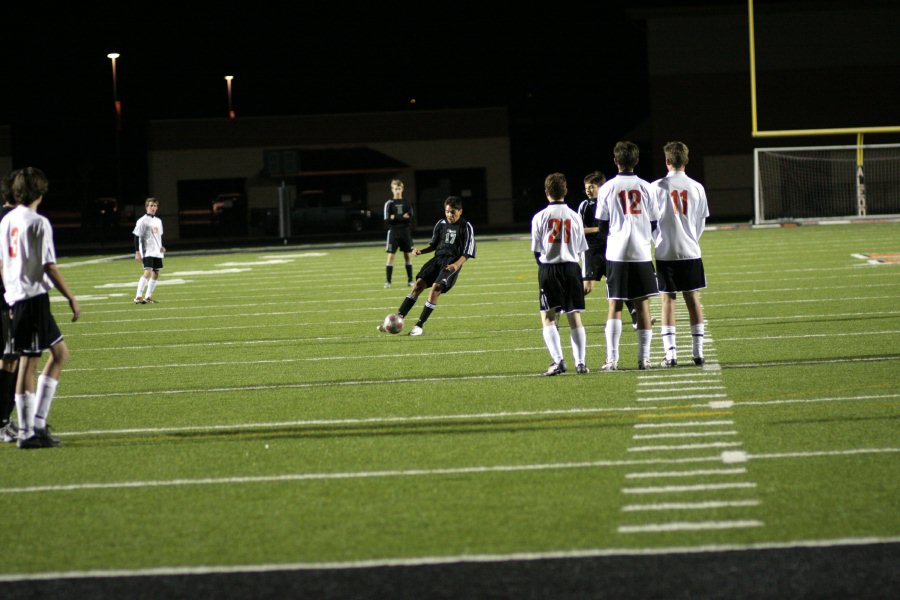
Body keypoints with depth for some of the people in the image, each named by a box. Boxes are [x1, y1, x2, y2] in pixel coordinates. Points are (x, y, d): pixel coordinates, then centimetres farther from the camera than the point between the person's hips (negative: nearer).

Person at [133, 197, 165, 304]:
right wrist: (137, 252, -14)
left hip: (157, 252, 8)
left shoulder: (158, 221, 15)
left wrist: (161, 247, 9)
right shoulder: (142, 221, -7)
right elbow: (136, 237, -8)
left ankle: (148, 297, 14)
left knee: (156, 274, 6)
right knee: (148, 272, -20)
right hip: (147, 252, -8)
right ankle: (138, 296, -21)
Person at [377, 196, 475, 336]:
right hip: (438, 258, 5)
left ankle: (420, 325, -17)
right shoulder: (441, 224, 10)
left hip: (452, 263, -5)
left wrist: (457, 264, -22)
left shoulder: (466, 227, -4)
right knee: (419, 284, -13)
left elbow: (466, 253, -5)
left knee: (436, 288, -24)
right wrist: (421, 251, 3)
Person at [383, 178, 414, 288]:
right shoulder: (389, 204, 0)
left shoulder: (406, 203, 6)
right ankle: (388, 281, -4)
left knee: (407, 255, 5)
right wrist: (402, 218, -13)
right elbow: (387, 220, -7)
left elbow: (410, 218, -3)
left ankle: (410, 280, 12)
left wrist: (395, 218, -14)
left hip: (406, 232, 2)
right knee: (391, 256, -6)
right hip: (393, 232, -2)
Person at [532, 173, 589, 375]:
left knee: (548, 318, -2)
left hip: (548, 268, -3)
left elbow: (536, 250, 1)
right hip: (571, 268, 3)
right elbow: (581, 249, 8)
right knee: (574, 317, 9)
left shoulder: (540, 217, -4)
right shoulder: (575, 216, 4)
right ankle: (580, 362, 6)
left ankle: (557, 361, -16)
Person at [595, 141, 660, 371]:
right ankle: (644, 358, 3)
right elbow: (654, 224, 7)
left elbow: (602, 226, 1)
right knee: (642, 304, 5)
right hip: (641, 253, 1)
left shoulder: (607, 188, -2)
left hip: (616, 254, -1)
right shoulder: (645, 188, 1)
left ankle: (612, 358, -3)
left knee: (615, 305, 3)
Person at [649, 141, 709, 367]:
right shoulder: (697, 187, 0)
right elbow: (701, 221, 9)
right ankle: (698, 352, 8)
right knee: (693, 298, 9)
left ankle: (670, 353, -3)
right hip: (690, 252, 2)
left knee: (667, 299, 3)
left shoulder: (656, 187, -6)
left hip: (665, 253, -2)